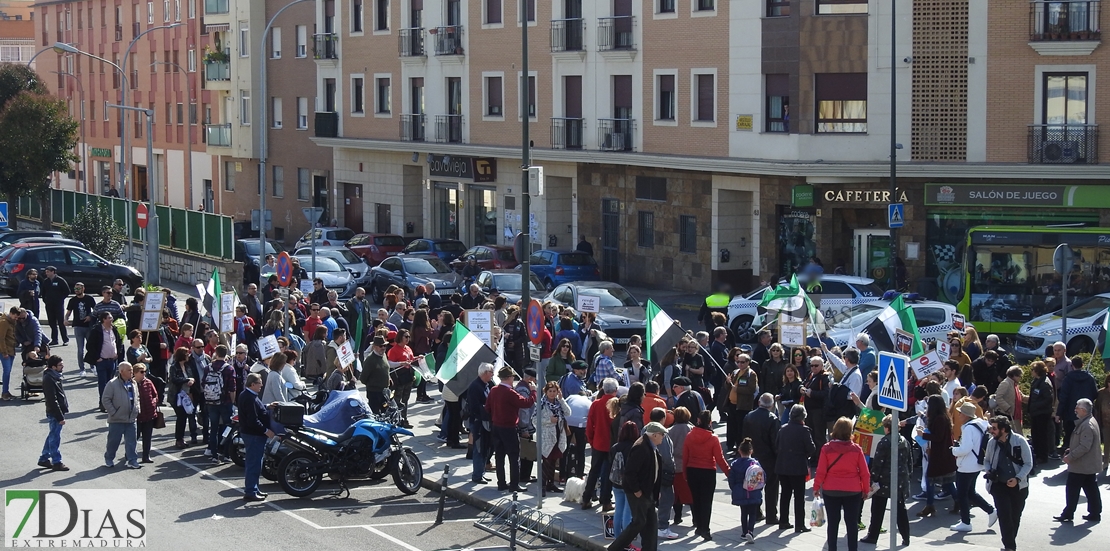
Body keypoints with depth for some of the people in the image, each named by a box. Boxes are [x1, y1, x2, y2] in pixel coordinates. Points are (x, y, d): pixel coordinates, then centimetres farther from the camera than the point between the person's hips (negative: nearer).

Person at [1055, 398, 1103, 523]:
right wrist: (1070, 450, 13)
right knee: (1091, 489, 13)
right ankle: (1095, 513, 17)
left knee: (1072, 489, 0)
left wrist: (1070, 456, -21)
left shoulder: (1087, 426, -23)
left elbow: (1084, 447, -27)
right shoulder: (1089, 422, 11)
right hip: (1089, 465, 10)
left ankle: (1067, 514, 7)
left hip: (1081, 466, -10)